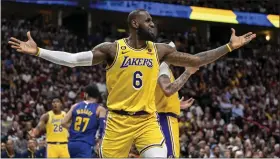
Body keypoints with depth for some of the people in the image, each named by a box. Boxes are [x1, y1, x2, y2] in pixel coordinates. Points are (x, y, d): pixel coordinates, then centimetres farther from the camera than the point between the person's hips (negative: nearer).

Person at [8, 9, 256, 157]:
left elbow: (196, 60, 9)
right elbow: (73, 59, -8)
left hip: (148, 120, 2)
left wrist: (229, 47, 3)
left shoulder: (159, 50, 6)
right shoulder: (112, 48, -3)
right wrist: (37, 51, -16)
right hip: (119, 120, -2)